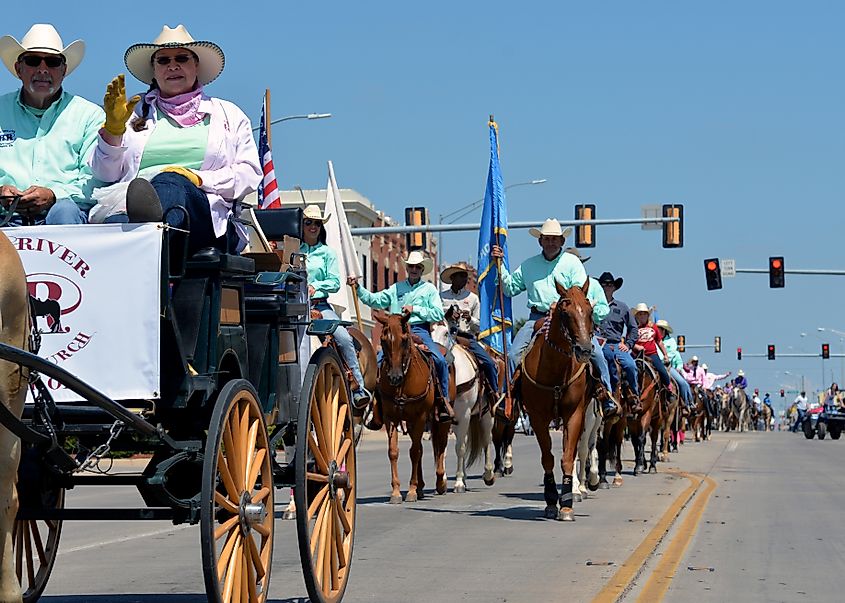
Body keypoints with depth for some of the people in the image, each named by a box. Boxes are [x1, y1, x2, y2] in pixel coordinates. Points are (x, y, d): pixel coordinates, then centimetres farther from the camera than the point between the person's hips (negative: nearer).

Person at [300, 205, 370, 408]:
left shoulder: (327, 253, 12)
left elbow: (335, 283, 5)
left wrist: (315, 286, -10)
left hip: (320, 305, 0)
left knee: (344, 338, -18)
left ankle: (358, 387, -16)